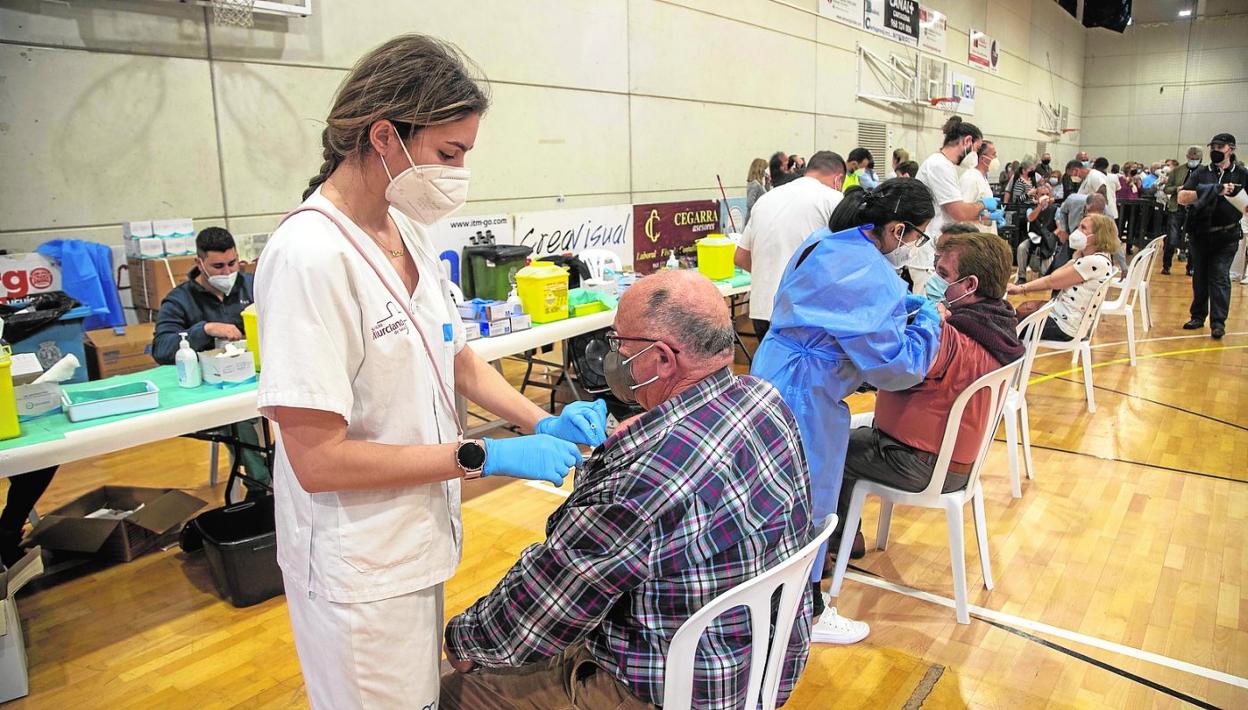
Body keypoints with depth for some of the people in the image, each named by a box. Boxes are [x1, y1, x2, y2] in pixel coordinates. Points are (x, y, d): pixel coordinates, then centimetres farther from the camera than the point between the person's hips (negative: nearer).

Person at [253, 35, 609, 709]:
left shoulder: (410, 231, 0)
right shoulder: (311, 256, -25)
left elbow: (456, 357, 9)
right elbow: (317, 460, -25)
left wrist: (544, 421, -6)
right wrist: (484, 456, -24)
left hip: (419, 537, 8)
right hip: (359, 566, -8)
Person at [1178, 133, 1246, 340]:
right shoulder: (1200, 173, 5)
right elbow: (1182, 198, -8)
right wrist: (1213, 190, -18)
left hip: (1226, 237, -2)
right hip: (1200, 235, 2)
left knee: (1220, 278, -5)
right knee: (1199, 278, 11)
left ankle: (1218, 322, -4)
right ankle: (1198, 316, 22)